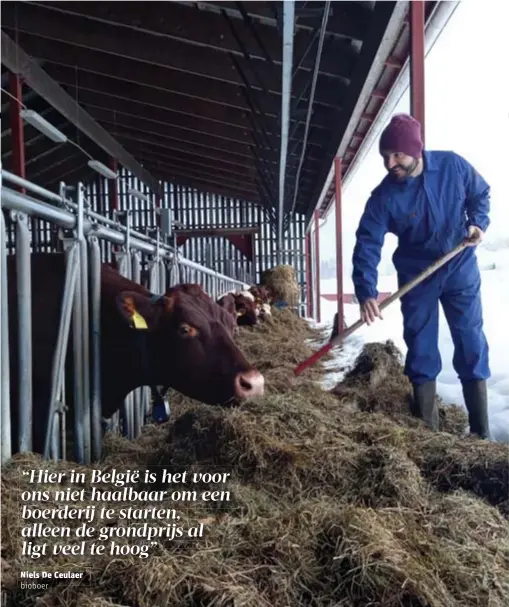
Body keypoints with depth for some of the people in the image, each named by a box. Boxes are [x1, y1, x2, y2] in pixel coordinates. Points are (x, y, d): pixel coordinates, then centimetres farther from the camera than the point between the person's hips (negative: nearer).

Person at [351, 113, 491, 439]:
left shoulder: (453, 165, -13)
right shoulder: (383, 197, -17)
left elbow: (481, 194, 5)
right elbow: (367, 244, -21)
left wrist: (479, 222, -15)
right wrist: (366, 293, -31)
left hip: (461, 268, 1)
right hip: (417, 277, 0)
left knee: (471, 342, 3)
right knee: (420, 347, 3)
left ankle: (481, 432, 14)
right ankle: (426, 427, 17)